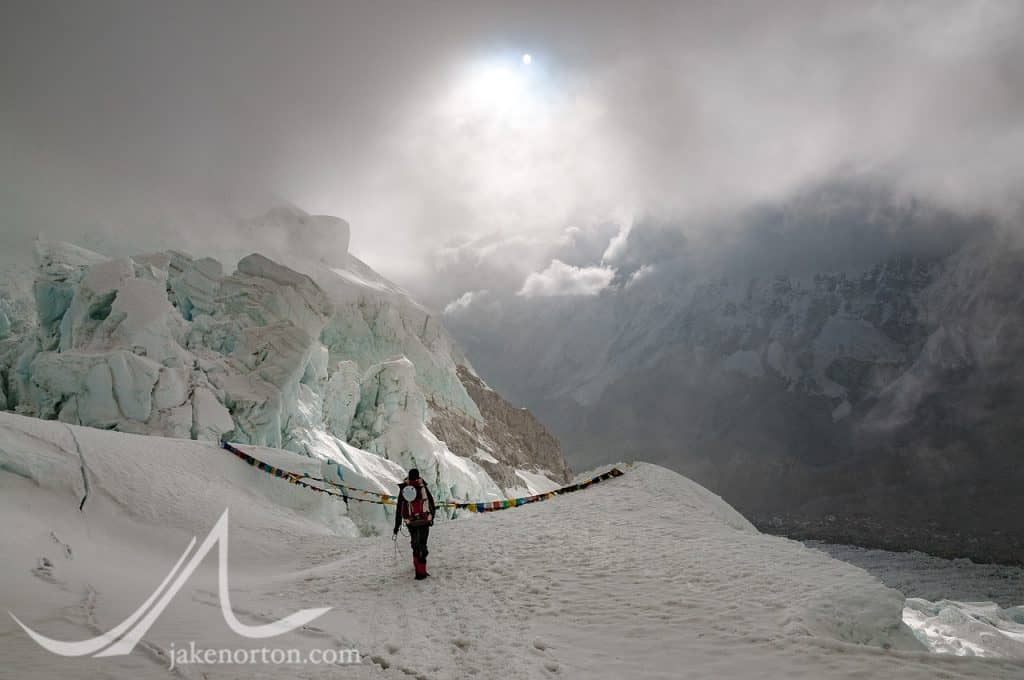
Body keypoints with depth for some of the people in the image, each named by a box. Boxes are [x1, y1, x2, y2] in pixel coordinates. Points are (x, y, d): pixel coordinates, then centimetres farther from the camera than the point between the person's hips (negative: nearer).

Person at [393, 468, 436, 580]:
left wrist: (397, 525, 9)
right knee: (421, 545, -3)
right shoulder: (422, 487, -4)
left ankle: (417, 565, 31)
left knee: (415, 543, 18)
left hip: (410, 522, 2)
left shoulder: (403, 489, 1)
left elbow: (399, 508, 4)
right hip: (424, 521, -2)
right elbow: (431, 503, 2)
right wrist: (432, 517, 14)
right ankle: (420, 572, -8)